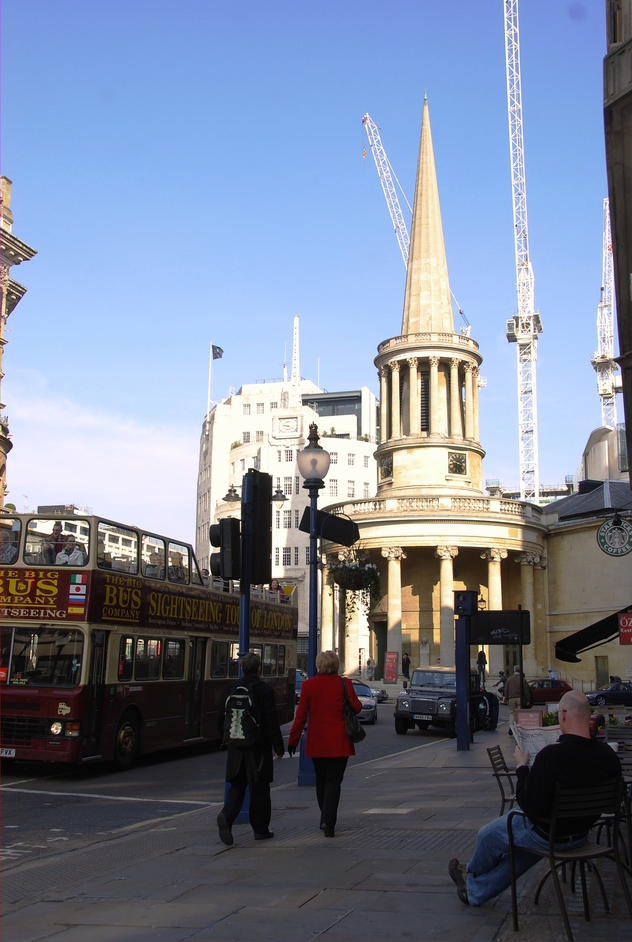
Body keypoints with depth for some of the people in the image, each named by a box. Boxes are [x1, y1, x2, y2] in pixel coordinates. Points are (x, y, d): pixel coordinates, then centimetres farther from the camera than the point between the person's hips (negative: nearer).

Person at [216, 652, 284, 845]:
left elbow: (221, 718, 8)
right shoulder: (264, 690, -10)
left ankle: (226, 816, -14)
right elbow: (271, 721, -13)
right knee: (260, 788, 8)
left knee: (237, 785, 10)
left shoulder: (230, 689, 4)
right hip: (259, 748, -3)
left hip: (236, 749, 4)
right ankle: (260, 829, 15)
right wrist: (278, 747, -7)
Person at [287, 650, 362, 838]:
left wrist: (293, 740, 4)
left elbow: (301, 714, -2)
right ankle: (328, 822, -14)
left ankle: (326, 820, 26)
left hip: (316, 742, 2)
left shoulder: (308, 685, -3)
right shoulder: (344, 683, -7)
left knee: (321, 780, 17)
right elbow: (356, 707, -2)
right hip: (338, 742, -2)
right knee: (333, 781, 0)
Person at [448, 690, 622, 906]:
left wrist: (521, 767, -14)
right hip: (581, 834, 6)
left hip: (546, 835, -6)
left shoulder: (551, 755, -34)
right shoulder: (608, 755, -16)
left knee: (488, 835, 21)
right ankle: (476, 892, 43)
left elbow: (530, 806, -26)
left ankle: (471, 875, 51)